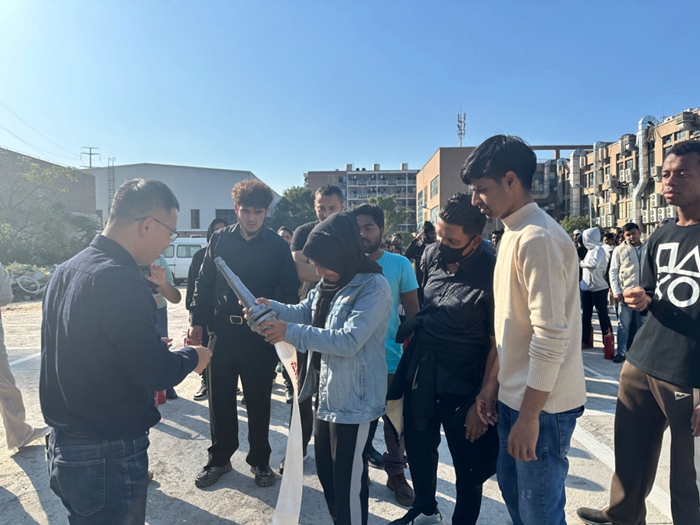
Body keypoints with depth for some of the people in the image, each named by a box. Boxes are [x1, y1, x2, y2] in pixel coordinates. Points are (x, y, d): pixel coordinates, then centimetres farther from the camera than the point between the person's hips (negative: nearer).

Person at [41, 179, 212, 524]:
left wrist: (153, 348, 11)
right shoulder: (122, 281, -26)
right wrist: (192, 356, -6)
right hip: (109, 455, -8)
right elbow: (154, 372, -25)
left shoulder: (66, 271, 4)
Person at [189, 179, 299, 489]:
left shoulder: (277, 246, -3)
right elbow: (204, 283, 7)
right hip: (222, 331, 2)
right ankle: (219, 457, 33)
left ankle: (259, 460, 30)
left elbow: (289, 291, -3)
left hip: (260, 335, -2)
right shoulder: (220, 239, 4)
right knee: (220, 399, 13)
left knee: (259, 402, 11)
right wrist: (197, 321, 1)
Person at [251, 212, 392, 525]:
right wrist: (272, 307, -11)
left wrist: (290, 333, -28)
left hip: (354, 398, -9)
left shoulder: (374, 288, -22)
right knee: (325, 467, 23)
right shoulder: (329, 282, 5)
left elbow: (349, 340, -29)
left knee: (347, 476, 7)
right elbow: (305, 312, 8)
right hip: (327, 392, 9)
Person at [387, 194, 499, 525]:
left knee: (468, 466, 13)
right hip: (419, 373, 6)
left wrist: (483, 401, -13)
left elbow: (497, 345, -15)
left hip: (462, 384, -5)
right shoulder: (431, 255, -3)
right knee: (418, 448, 21)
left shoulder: (492, 273, -19)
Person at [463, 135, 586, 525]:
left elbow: (552, 336, -24)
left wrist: (529, 416, -19)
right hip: (515, 395, 9)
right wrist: (495, 383, 15)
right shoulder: (514, 234, 10)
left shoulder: (538, 237, -20)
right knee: (513, 492, 23)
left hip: (542, 404, -9)